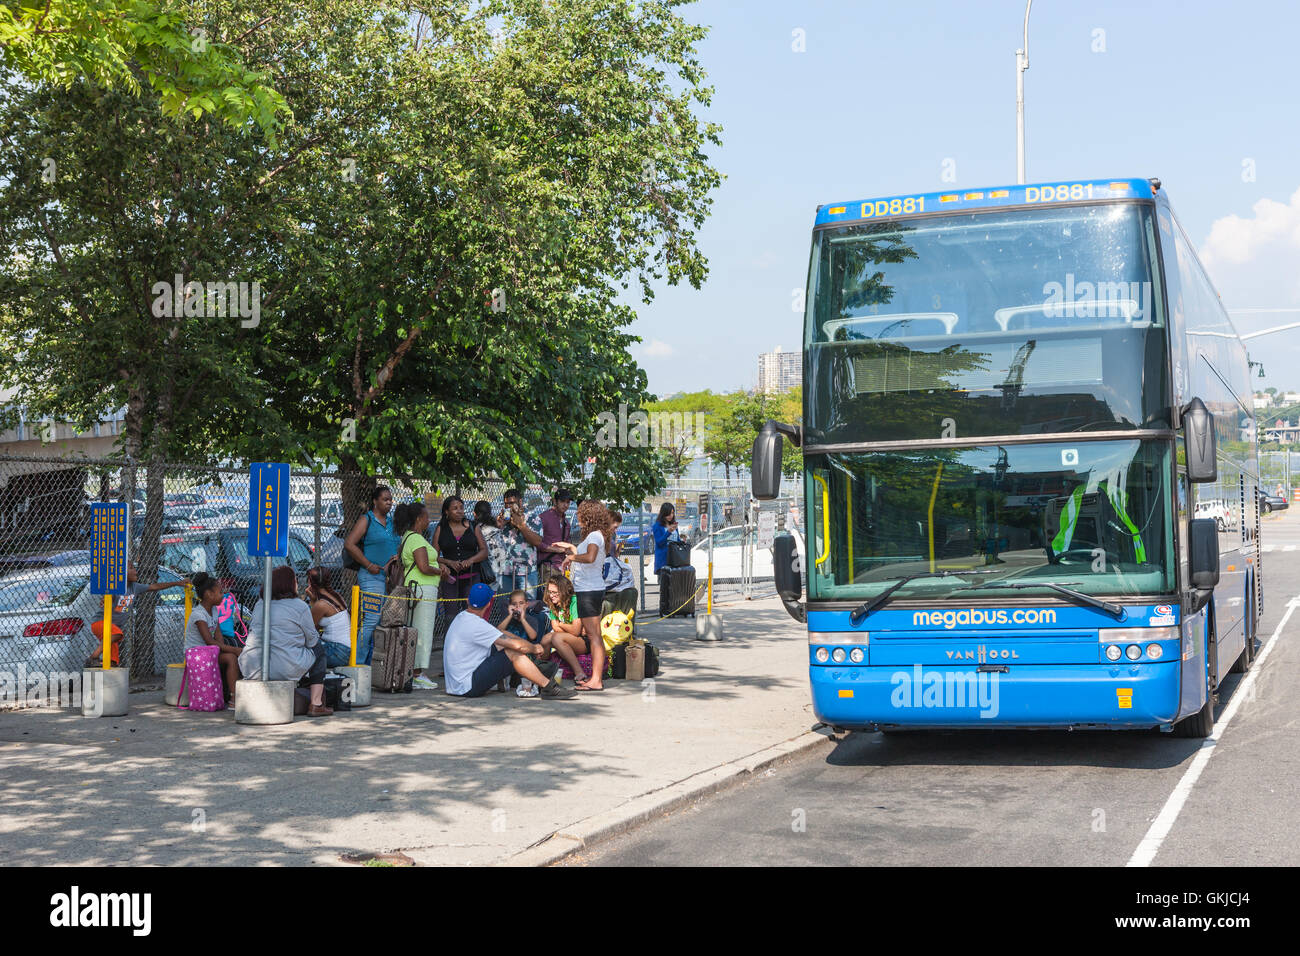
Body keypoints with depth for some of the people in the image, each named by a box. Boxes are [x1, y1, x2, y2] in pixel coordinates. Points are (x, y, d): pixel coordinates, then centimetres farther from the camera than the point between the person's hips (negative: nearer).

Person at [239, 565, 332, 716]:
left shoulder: (259, 604, 14)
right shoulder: (300, 606, -3)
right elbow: (312, 640, 3)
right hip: (285, 669, -7)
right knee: (318, 649, 18)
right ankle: (316, 705, 12)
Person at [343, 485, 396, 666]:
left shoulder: (391, 522, 18)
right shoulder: (366, 520, -3)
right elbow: (349, 544, -12)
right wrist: (369, 565, -13)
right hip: (372, 577, -7)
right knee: (371, 620, -13)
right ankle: (358, 662, -8)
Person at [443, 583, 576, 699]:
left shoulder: (461, 617, 10)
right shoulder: (475, 625, -20)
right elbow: (516, 645, -22)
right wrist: (534, 648, -2)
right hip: (468, 688, -10)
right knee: (513, 653, -15)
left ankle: (537, 672, 14)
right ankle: (549, 687, -11)